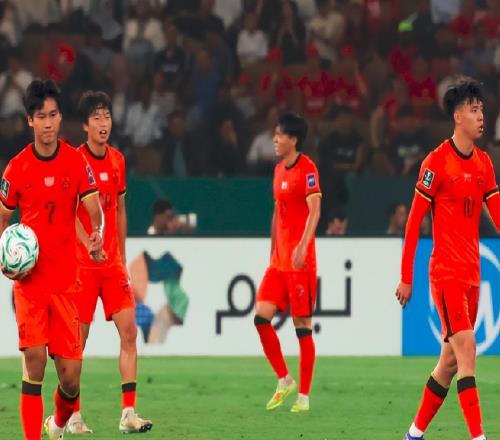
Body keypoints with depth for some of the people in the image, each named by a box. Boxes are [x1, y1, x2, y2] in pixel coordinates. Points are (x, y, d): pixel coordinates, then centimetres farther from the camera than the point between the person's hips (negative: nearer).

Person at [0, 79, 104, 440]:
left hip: (66, 280, 1)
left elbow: (94, 210, -3)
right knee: (34, 358, -16)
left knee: (70, 376, 0)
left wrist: (98, 235, -25)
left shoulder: (76, 162, 1)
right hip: (29, 281, -1)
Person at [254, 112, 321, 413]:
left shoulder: (307, 168, -11)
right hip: (279, 261, 8)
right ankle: (284, 380, 12)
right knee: (261, 317, -1)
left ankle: (304, 396, 3)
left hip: (300, 262, -8)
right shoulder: (280, 169, 15)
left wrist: (302, 246, -34)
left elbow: (314, 209, -22)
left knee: (302, 326, -3)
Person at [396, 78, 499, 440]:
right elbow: (414, 221, -7)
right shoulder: (437, 162, -9)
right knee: (466, 347, -16)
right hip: (446, 271, -7)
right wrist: (406, 277, -8)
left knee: (451, 360, 9)